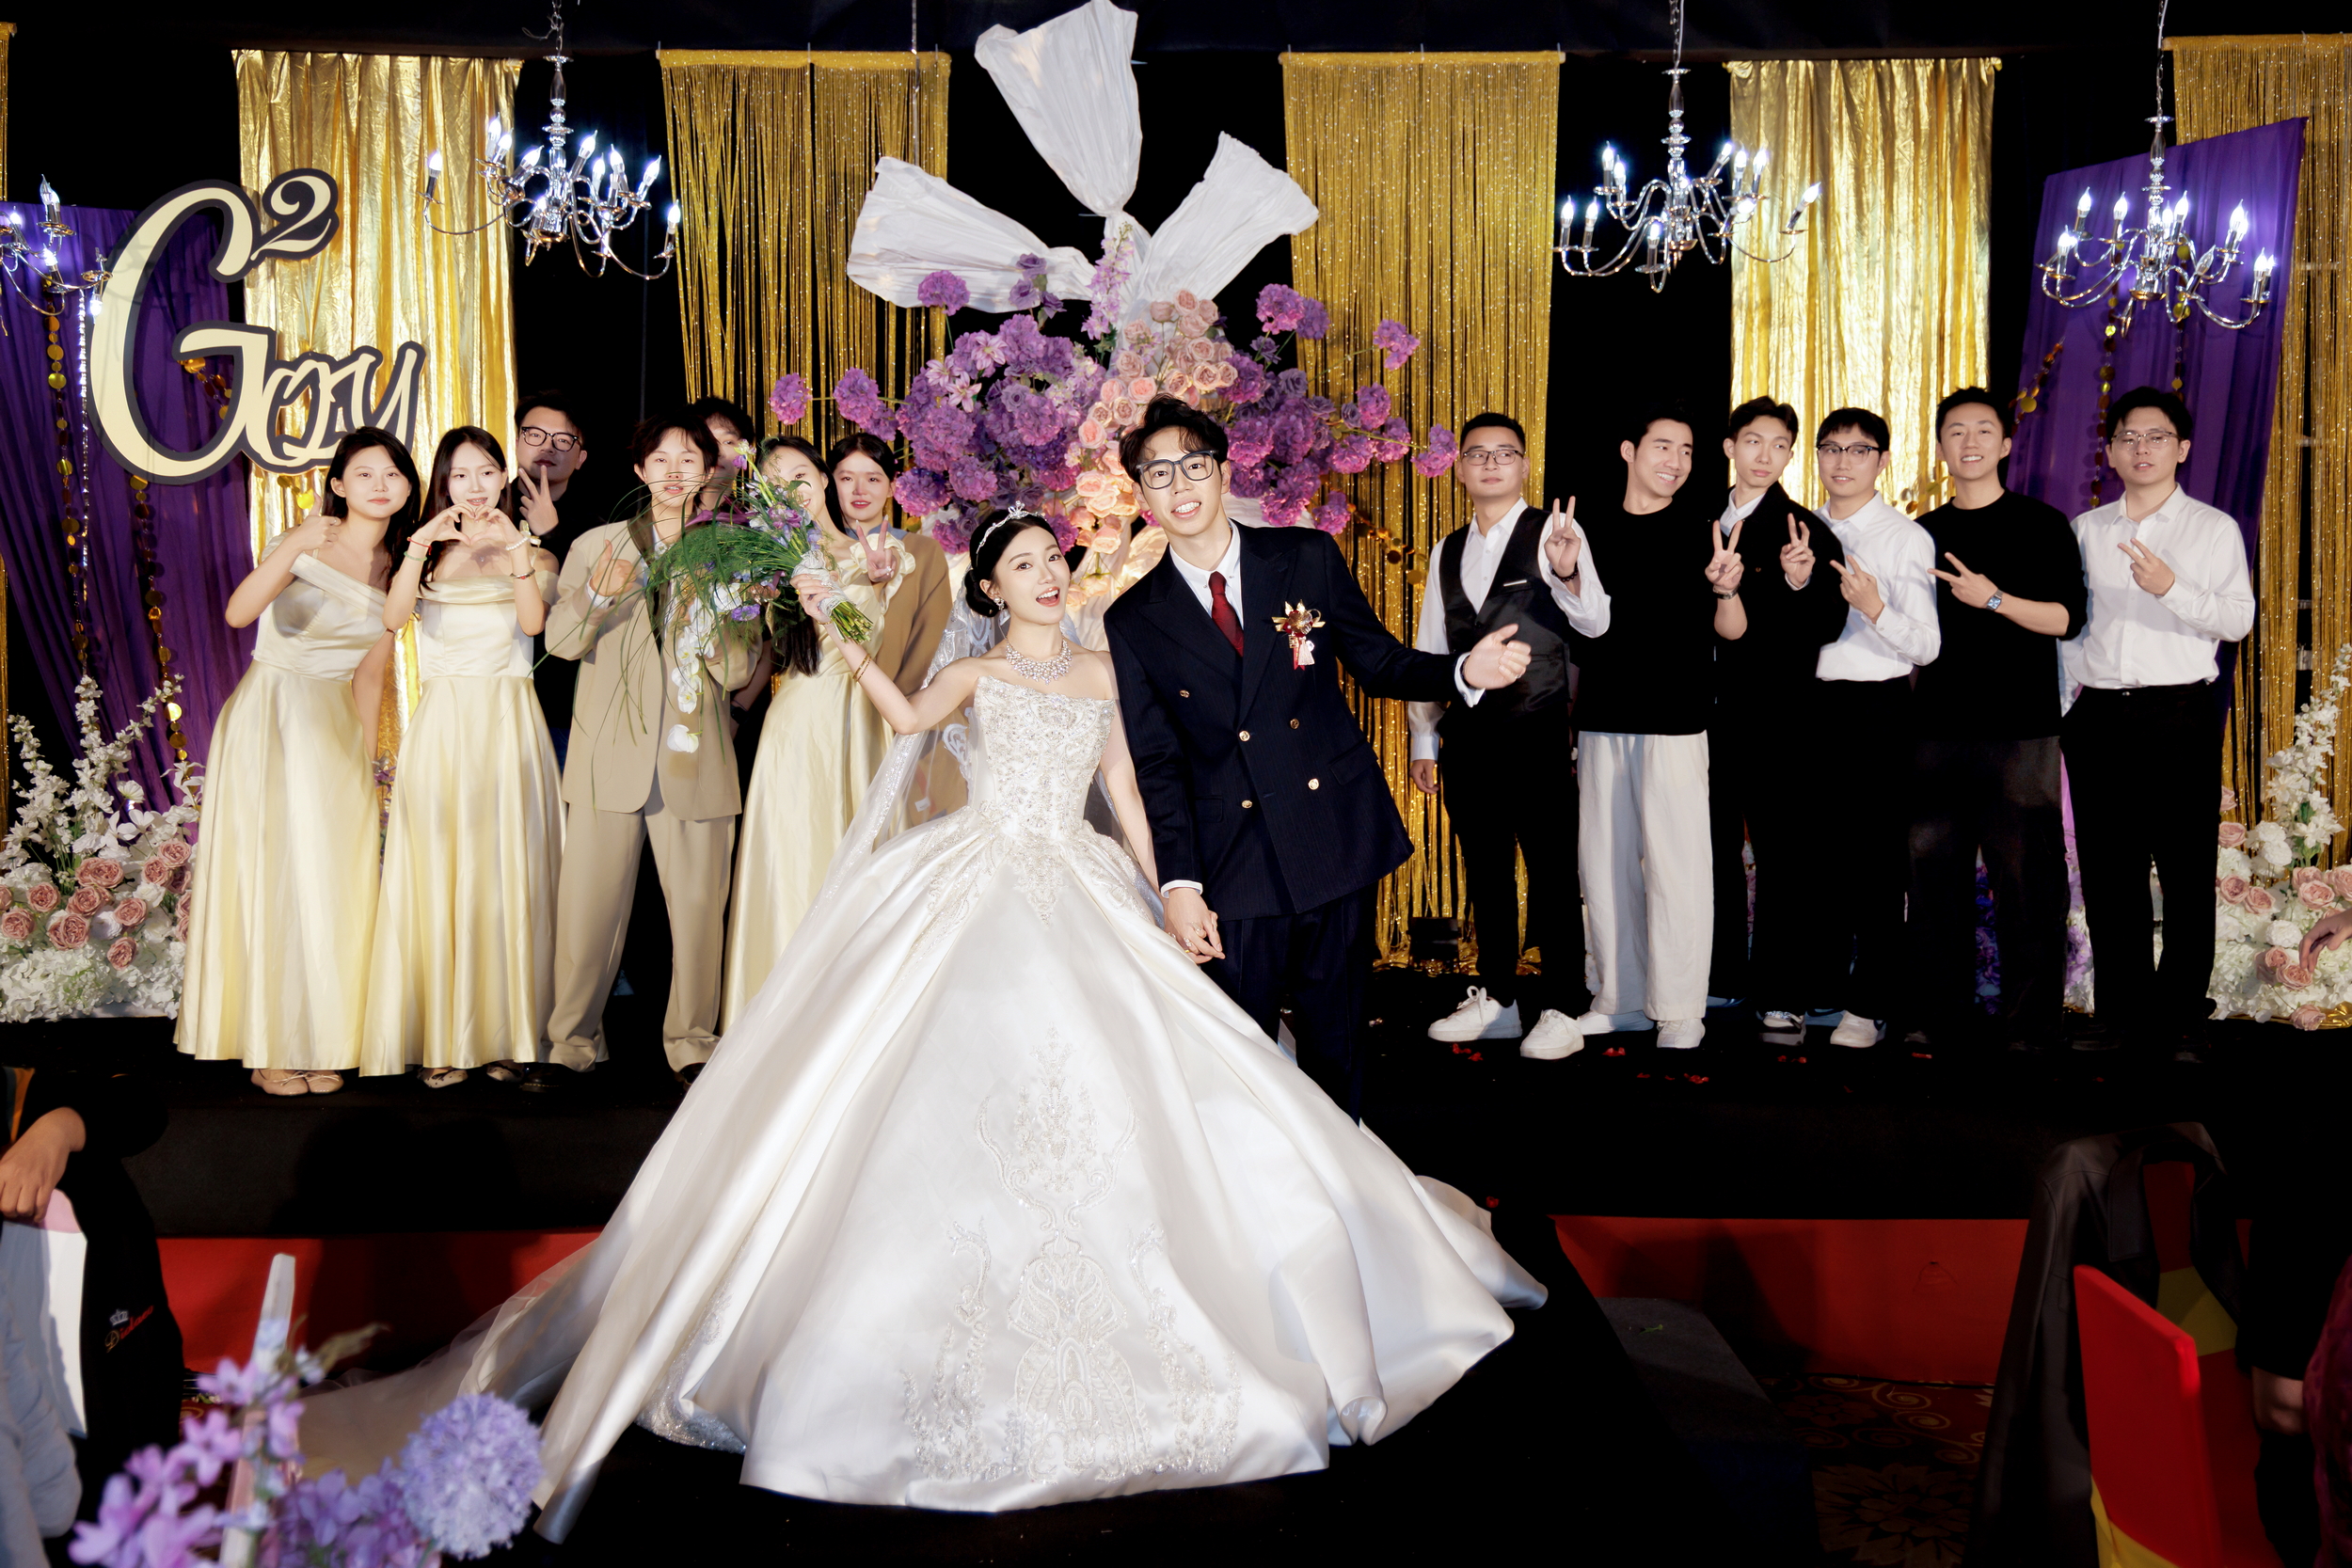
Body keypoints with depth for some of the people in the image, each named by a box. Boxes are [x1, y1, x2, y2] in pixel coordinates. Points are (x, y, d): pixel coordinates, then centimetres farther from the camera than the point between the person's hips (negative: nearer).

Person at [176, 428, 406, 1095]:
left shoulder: (397, 570, 5)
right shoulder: (303, 544, -10)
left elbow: (370, 674, 9)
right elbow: (238, 613, -27)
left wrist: (367, 761, 7)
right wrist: (292, 547, -40)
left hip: (336, 732, 5)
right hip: (269, 720, -5)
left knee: (335, 879, 4)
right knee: (272, 872, -2)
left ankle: (320, 1040, 15)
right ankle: (269, 1045, 8)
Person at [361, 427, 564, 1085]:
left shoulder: (531, 553, 10)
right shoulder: (428, 551, 13)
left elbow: (533, 621, -10)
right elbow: (393, 617, -7)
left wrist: (516, 549, -20)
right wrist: (420, 547, -17)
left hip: (509, 726, -1)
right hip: (442, 725, 1)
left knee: (506, 871, -1)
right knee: (439, 873, -3)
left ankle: (508, 1033, 7)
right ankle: (445, 1038, 2)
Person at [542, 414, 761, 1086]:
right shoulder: (597, 545, 11)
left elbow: (740, 672, 6)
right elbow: (559, 641, 4)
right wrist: (596, 596, -14)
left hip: (696, 757, 1)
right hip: (611, 754, 0)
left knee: (699, 904, 0)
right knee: (589, 903, -2)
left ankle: (692, 1042, 13)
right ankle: (572, 1039, 12)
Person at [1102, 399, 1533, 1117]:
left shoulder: (1308, 558, 3)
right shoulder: (1135, 621, 1)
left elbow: (1376, 660, 10)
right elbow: (1157, 764, -1)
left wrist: (1465, 671, -9)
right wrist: (1178, 884, -10)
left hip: (1337, 841, 1)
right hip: (1232, 869, -1)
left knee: (1335, 1044, 12)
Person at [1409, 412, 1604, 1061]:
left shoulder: (1554, 533, -3)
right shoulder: (1447, 551, 14)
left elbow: (1594, 623, -19)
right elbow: (1427, 649, 18)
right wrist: (1423, 738, 13)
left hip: (1539, 735, -5)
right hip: (1468, 737, 5)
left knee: (1553, 873, 0)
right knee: (1485, 873, 13)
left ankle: (1561, 1011, 9)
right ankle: (1495, 1000, 24)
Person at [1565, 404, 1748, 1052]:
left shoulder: (1702, 526, -1)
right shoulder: (1592, 523, 9)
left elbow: (1731, 631, -3)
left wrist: (1725, 590, -24)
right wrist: (1564, 574, -6)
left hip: (1674, 720, -4)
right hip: (1602, 717, 5)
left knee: (1675, 862, -4)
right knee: (1604, 859, 10)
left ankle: (1680, 1009, 4)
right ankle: (1621, 998, 22)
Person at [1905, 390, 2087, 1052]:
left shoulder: (2042, 524, 4)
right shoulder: (1921, 534, 16)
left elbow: (2066, 618, -6)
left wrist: (1993, 598, -16)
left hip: (2019, 729, -4)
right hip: (1936, 726, 4)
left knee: (2026, 878, -4)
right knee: (1935, 874, 4)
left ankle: (2030, 1022, 4)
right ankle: (1941, 1014, 13)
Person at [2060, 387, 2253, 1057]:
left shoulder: (2214, 528, 5)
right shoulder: (2086, 530, 14)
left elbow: (2239, 620, -5)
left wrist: (2173, 587, -20)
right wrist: (2068, 696, 8)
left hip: (2179, 715, -3)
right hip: (2097, 718, 3)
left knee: (2186, 873, -4)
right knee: (2107, 873, 5)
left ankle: (2179, 1021, 3)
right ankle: (2122, 1012, 15)